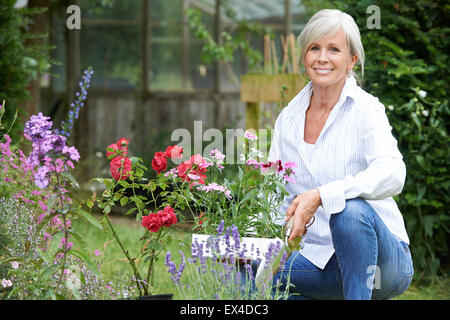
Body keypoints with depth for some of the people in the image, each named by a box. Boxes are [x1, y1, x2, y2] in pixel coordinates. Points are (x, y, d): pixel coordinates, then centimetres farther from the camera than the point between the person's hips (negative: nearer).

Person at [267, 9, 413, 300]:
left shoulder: (366, 109, -9)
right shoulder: (288, 118, 7)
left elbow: (392, 175, -27)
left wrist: (320, 196, -39)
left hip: (383, 259, -6)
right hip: (320, 260, 6)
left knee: (351, 209, -36)